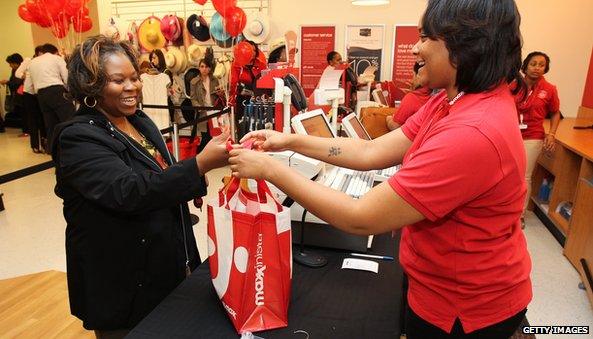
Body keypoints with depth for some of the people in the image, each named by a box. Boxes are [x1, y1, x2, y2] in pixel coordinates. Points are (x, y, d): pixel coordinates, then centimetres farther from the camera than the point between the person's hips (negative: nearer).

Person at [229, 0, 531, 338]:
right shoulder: (455, 100, -2)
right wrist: (291, 141, -7)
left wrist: (270, 169, -24)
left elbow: (360, 218, -31)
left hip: (464, 308, -8)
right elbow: (373, 152, -2)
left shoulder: (471, 135, -35)